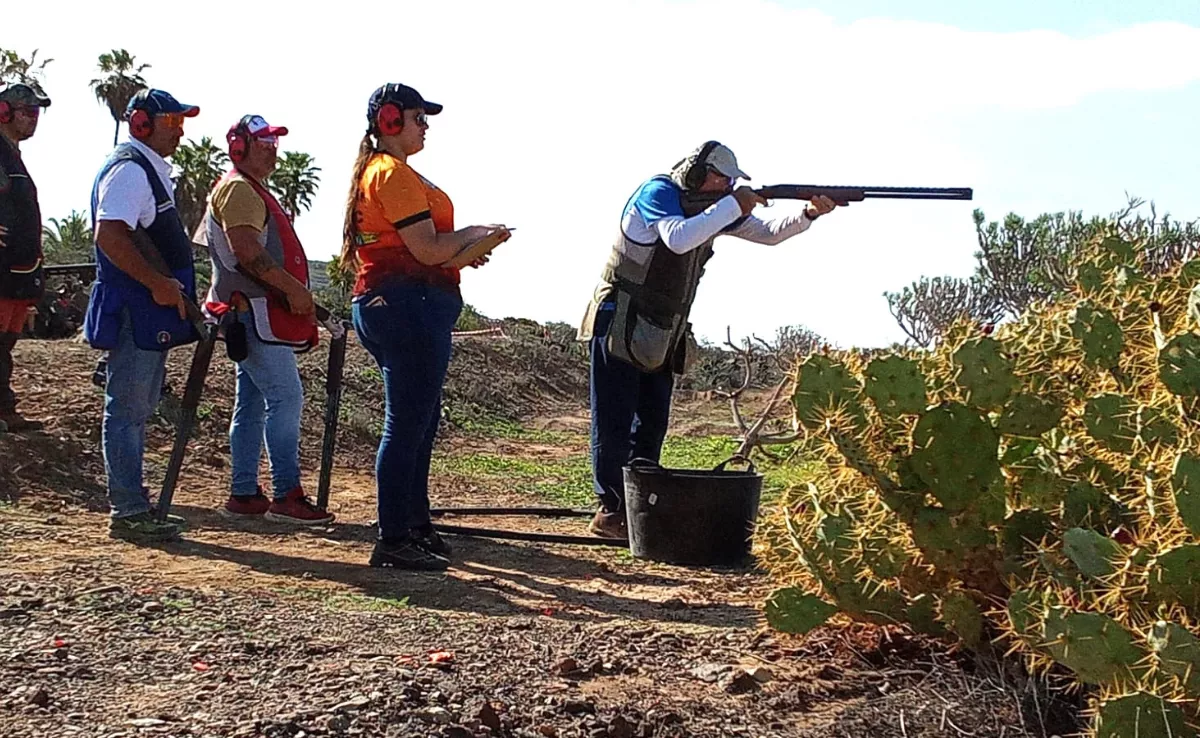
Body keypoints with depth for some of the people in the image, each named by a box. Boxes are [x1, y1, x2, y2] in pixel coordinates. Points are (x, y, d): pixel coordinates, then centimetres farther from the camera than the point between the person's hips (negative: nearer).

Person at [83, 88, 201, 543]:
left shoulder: (152, 169, 19)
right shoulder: (128, 170, -14)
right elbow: (109, 235, -26)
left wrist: (169, 287, 16)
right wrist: (158, 283, -24)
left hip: (152, 311, 11)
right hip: (133, 311, -11)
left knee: (136, 410, 15)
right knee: (127, 410, -6)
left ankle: (132, 505, 23)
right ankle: (128, 512, -2)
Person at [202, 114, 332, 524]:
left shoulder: (252, 190, 24)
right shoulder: (237, 188, -10)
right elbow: (246, 251, -22)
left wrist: (297, 293, 19)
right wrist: (293, 288, -21)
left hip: (256, 312, 11)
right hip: (254, 311, -11)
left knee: (252, 404, 11)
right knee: (286, 397, -13)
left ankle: (244, 494, 15)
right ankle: (287, 496, -13)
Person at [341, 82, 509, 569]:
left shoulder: (374, 171, 21)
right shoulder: (395, 173, -12)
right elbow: (428, 248, -18)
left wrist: (462, 250, 14)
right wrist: (472, 236, 0)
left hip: (383, 304, 11)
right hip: (408, 304, -11)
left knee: (419, 423, 17)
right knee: (407, 424, -8)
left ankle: (415, 526, 26)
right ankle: (393, 542, -4)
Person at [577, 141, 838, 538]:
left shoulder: (714, 206, 8)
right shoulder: (658, 192, -15)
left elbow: (768, 232, 14)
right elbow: (678, 239, -34)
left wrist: (808, 214, -3)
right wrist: (732, 206, -28)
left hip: (661, 335, 8)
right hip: (621, 326, -8)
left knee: (652, 423, 10)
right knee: (614, 422, -6)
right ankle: (610, 511, -2)